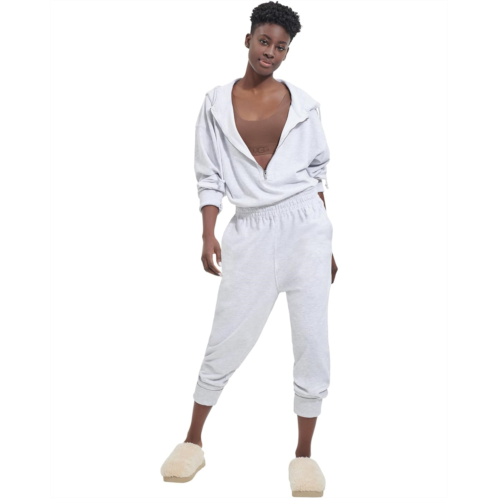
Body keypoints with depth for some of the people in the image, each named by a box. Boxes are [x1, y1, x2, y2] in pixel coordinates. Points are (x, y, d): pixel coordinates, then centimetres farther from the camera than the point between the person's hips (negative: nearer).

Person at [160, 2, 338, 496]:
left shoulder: (302, 103, 6)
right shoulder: (217, 102, 4)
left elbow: (316, 173, 11)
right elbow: (210, 177, 4)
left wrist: (327, 244, 9)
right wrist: (208, 236, -7)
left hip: (305, 224, 1)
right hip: (251, 231, -1)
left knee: (313, 344, 1)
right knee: (225, 341, 3)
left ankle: (303, 454, 15)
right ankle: (193, 441, 23)